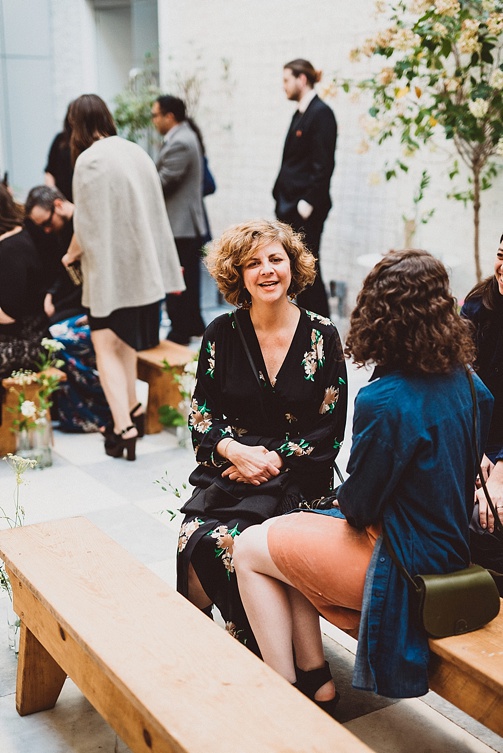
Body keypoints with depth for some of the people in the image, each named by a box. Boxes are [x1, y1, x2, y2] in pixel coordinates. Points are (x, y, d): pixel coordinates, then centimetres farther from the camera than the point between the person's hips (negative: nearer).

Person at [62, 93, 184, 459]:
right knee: (126, 342, 20)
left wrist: (71, 255, 6)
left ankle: (124, 427, -12)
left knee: (107, 347, -3)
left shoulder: (89, 160, -14)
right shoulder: (136, 152, 7)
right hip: (144, 266, 7)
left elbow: (86, 225, -13)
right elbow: (151, 212, 11)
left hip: (109, 269, -7)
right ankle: (131, 411, 29)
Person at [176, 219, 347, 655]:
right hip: (226, 468, 2)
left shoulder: (322, 336, 0)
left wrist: (273, 459, -12)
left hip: (296, 475, -2)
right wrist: (236, 450, -13)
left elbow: (331, 429, -1)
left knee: (226, 539, -27)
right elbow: (200, 415, 6)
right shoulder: (222, 334, 5)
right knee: (193, 537, -26)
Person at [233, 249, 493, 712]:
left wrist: (343, 500, 8)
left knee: (249, 551, 8)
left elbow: (359, 505, -17)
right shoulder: (468, 385, -2)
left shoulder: (383, 402, -27)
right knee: (280, 532, 20)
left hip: (404, 567, -8)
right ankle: (316, 681, 22)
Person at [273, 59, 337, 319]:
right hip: (290, 206, 9)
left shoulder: (321, 113, -11)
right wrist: (281, 198, 14)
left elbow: (323, 164, -18)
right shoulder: (300, 113, 17)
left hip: (306, 209, -9)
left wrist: (308, 203, -20)